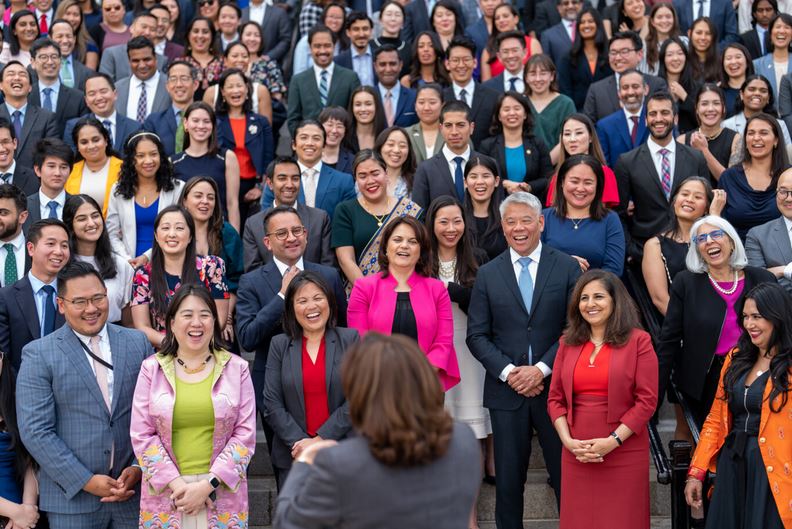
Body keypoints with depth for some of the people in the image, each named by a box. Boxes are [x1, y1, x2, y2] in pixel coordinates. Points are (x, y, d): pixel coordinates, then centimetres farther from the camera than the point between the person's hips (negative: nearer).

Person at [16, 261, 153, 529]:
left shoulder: (137, 343, 6)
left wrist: (139, 468, -5)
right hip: (72, 497, -2)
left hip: (134, 491, 2)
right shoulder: (39, 355, -3)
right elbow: (35, 431, -8)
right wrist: (86, 481, -12)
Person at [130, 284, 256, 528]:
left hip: (222, 495, 0)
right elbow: (142, 435, 0)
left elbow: (245, 434, -1)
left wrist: (208, 485, -10)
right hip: (165, 495, 0)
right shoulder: (151, 369, 3)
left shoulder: (237, 368, 2)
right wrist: (176, 484, -10)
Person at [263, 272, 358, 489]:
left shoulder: (349, 339, 4)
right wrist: (299, 442, -11)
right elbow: (271, 404, 2)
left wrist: (321, 439, -10)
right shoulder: (279, 345, 8)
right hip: (293, 457, 1)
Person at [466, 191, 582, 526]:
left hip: (555, 387, -1)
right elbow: (477, 335, 3)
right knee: (508, 478, 9)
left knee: (566, 475, 5)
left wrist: (542, 369, -13)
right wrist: (508, 372, -11)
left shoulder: (567, 268, 1)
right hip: (506, 392, 1)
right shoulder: (487, 274, 6)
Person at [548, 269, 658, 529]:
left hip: (624, 455, -3)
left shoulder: (638, 341, -1)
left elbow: (646, 400, -7)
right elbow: (555, 399, 10)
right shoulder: (568, 343, 11)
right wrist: (568, 440, -5)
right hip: (576, 455, 4)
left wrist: (612, 441, -14)